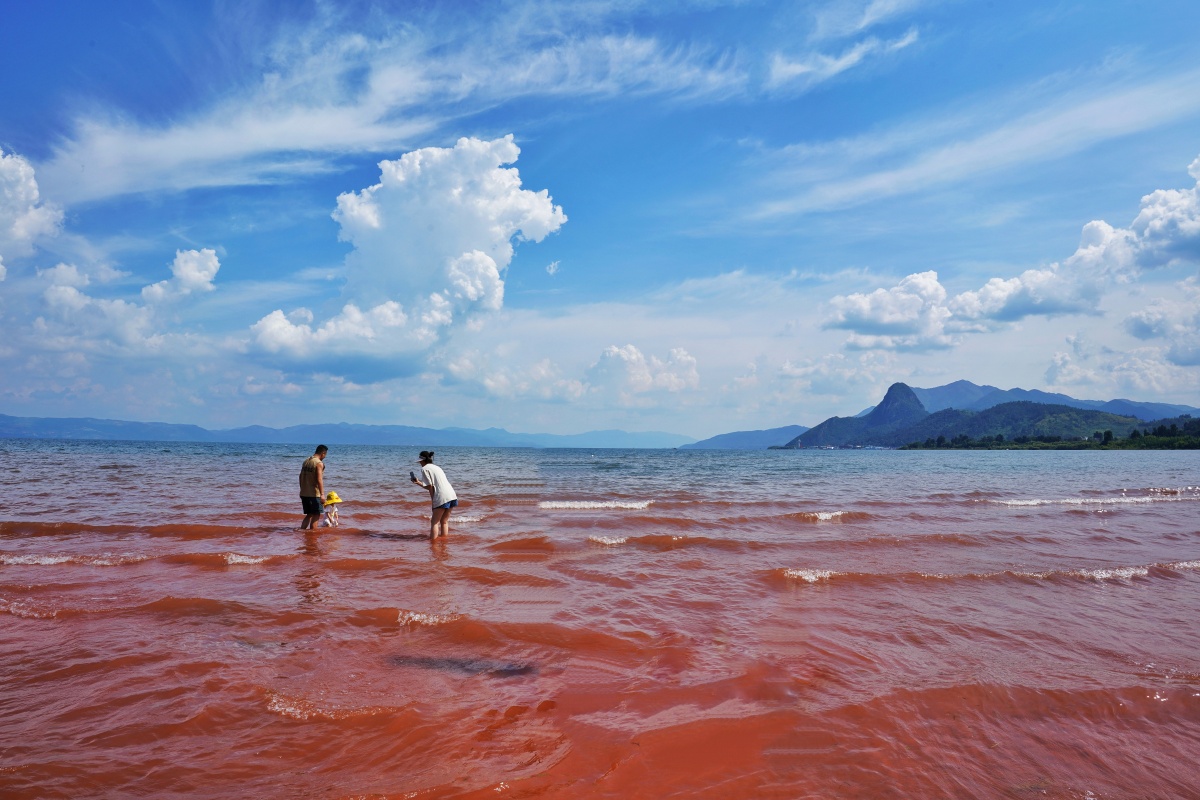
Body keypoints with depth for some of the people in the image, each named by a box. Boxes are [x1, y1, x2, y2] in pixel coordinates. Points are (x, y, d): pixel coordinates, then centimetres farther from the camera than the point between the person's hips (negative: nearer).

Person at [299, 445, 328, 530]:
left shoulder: (306, 461, 11)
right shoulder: (319, 463, -13)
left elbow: (301, 477, 16)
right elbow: (319, 480, -22)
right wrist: (322, 494, -23)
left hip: (304, 493, 8)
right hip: (314, 494, -8)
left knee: (309, 514, 18)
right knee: (316, 515, 2)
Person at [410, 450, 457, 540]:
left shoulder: (424, 469, 2)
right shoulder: (436, 467, 27)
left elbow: (430, 487, -5)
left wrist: (433, 500, 2)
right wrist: (418, 483, 35)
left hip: (442, 498, -8)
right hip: (452, 496, 8)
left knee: (434, 522, 1)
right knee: (444, 521, 17)